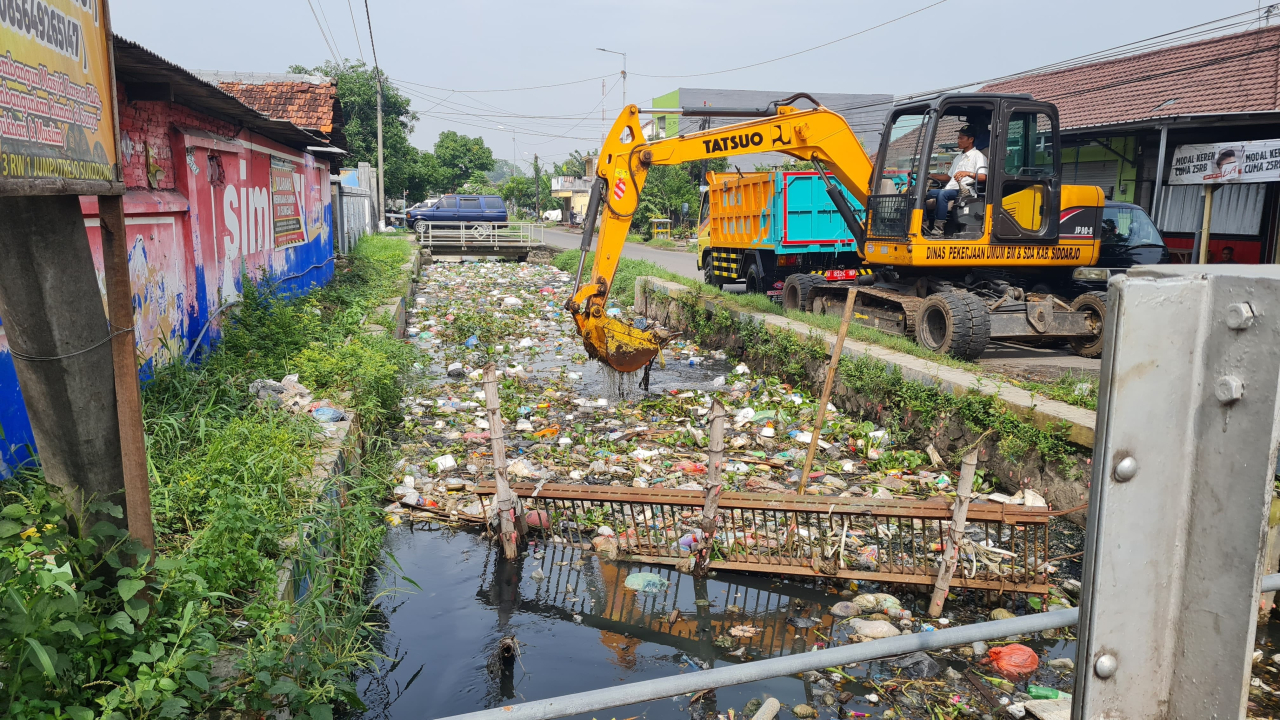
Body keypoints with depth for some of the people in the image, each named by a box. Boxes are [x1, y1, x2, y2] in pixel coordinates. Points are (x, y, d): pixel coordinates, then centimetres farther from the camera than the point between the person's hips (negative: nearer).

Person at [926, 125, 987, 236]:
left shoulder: (978, 156, 4)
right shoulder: (958, 157, 30)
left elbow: (983, 177, -10)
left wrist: (967, 173, -26)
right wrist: (931, 175, 21)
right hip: (950, 189, 8)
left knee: (942, 194, -35)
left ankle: (938, 227, -39)